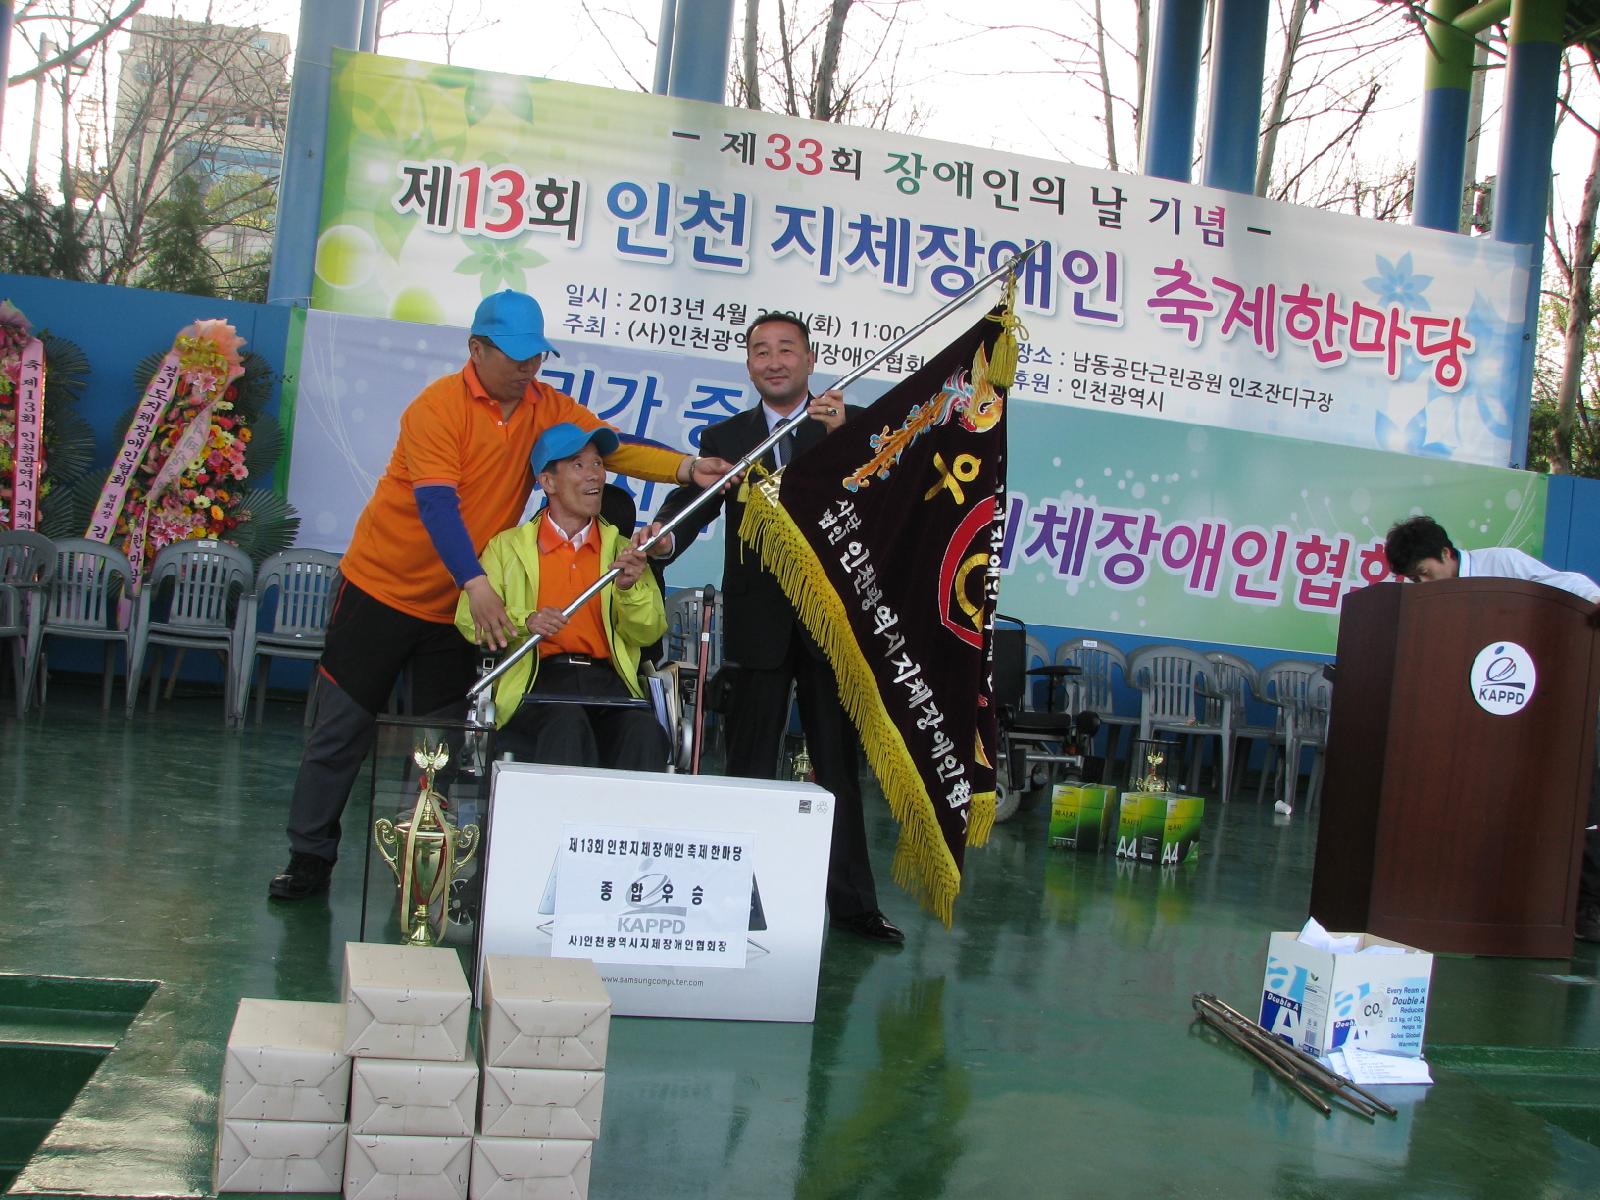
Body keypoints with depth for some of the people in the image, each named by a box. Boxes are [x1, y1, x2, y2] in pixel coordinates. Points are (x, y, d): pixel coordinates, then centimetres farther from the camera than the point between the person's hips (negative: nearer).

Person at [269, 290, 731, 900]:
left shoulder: (549, 409, -1)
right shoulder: (439, 405, -17)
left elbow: (613, 445, -12)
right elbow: (437, 502, -27)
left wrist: (686, 468, -29)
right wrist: (476, 582, -38)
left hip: (461, 604, 5)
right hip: (383, 587, -4)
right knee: (341, 728, 4)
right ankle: (309, 857, 17)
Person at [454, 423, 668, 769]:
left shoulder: (622, 550, 23)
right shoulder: (508, 546, 16)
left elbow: (650, 633, 13)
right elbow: (470, 619, 4)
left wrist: (630, 589, -7)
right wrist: (525, 621, -15)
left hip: (608, 681, 2)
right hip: (538, 679, -2)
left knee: (645, 730, -32)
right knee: (568, 723, -36)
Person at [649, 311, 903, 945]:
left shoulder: (851, 428, 6)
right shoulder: (725, 438, 7)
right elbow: (695, 498, -7)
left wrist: (844, 434, -24)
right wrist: (663, 535, -28)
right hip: (760, 623, 1)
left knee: (839, 763, 7)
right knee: (749, 769, 5)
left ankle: (852, 902, 13)